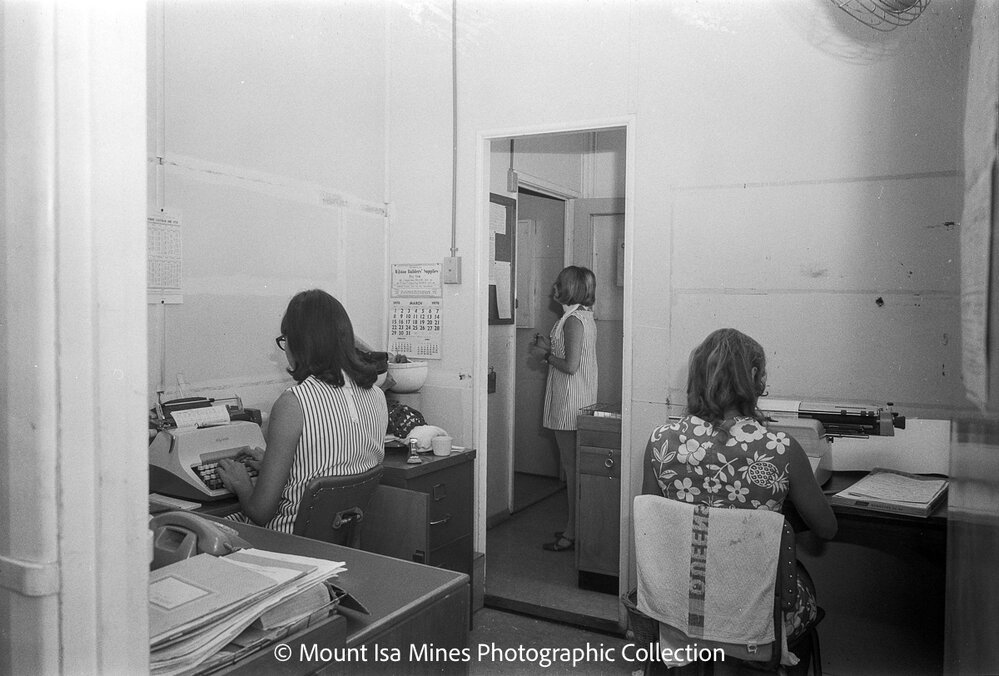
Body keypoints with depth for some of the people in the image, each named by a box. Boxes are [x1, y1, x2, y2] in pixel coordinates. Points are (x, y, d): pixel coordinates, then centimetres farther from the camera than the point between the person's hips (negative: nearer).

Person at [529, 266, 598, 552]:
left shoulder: (573, 320, -18)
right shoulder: (584, 316, 12)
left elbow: (570, 365, -23)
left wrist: (546, 355, -8)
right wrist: (550, 348, 11)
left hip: (570, 401, -10)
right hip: (581, 399, 10)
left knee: (571, 465, -3)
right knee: (575, 464, 15)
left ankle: (572, 532, 4)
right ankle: (574, 526, 23)